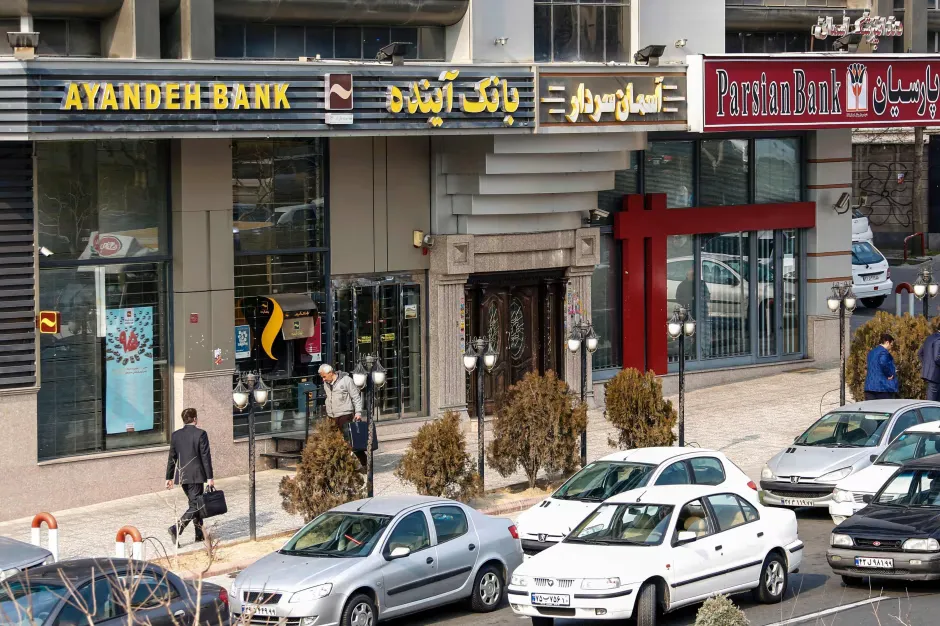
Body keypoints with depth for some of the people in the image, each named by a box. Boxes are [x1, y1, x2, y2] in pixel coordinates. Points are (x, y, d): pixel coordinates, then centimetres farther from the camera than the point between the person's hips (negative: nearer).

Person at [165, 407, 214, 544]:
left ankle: (200, 534, 22)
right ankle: (177, 528, -23)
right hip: (196, 475, -6)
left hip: (182, 476, 6)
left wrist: (169, 477, 15)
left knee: (194, 502, 18)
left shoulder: (175, 435, 5)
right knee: (195, 505, -4)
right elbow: (206, 456, -11)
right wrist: (209, 477, -8)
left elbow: (172, 458, 8)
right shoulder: (201, 434, -9)